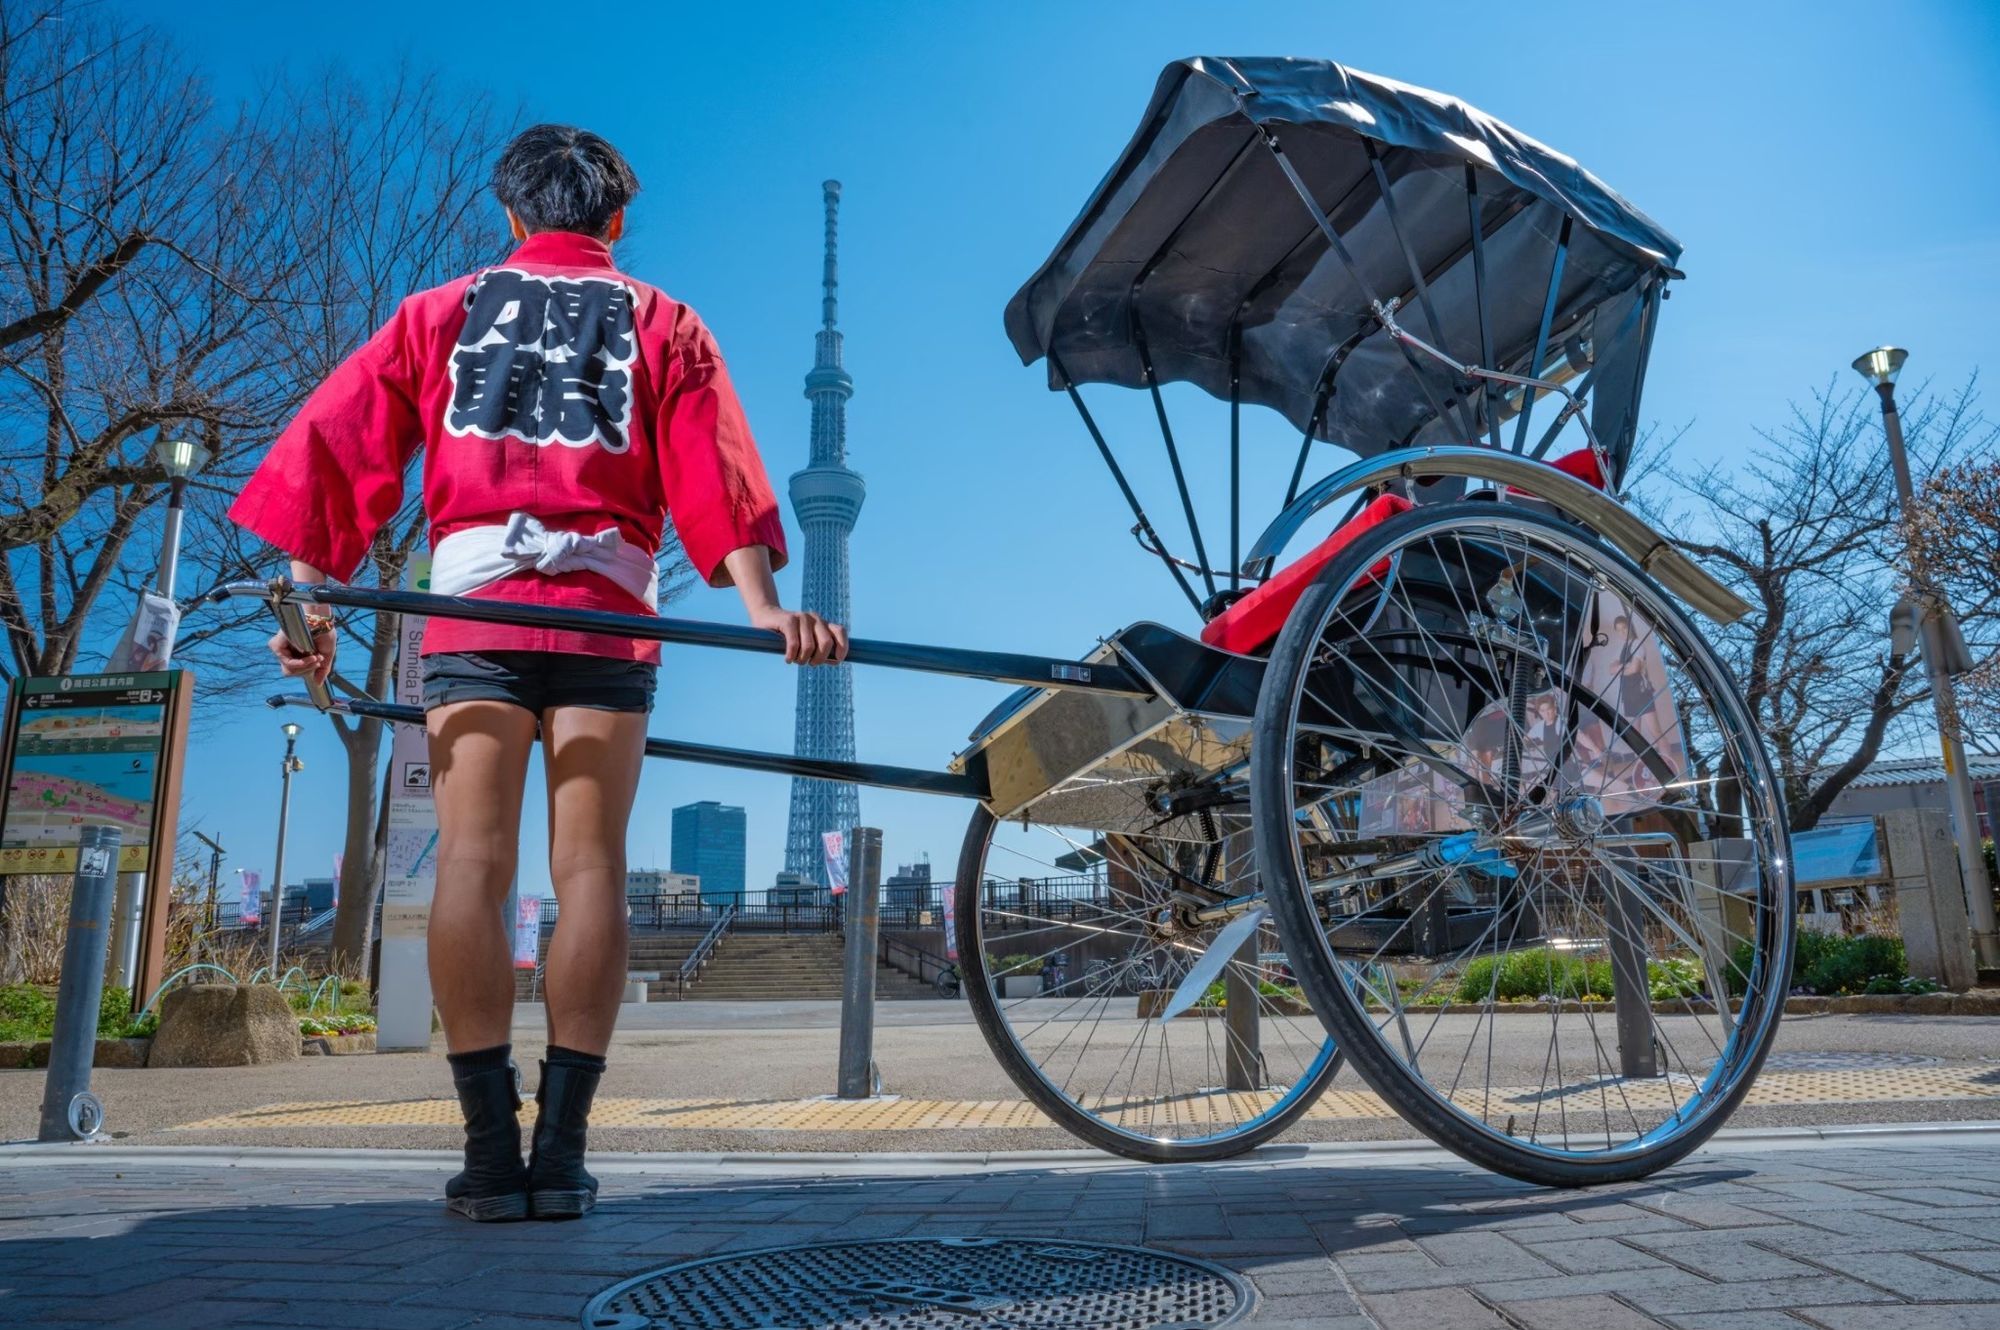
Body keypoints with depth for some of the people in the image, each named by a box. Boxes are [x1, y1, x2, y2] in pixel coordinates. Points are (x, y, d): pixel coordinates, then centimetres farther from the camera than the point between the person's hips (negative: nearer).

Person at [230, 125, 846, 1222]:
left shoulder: (440, 311, 21)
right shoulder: (661, 322, 17)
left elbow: (338, 442, 11)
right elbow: (711, 470, 1)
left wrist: (311, 597, 9)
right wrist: (765, 607, -9)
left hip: (474, 596, 1)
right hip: (606, 602, 0)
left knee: (472, 861, -2)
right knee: (590, 866, -2)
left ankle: (489, 1149, -6)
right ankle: (561, 1149, -4)